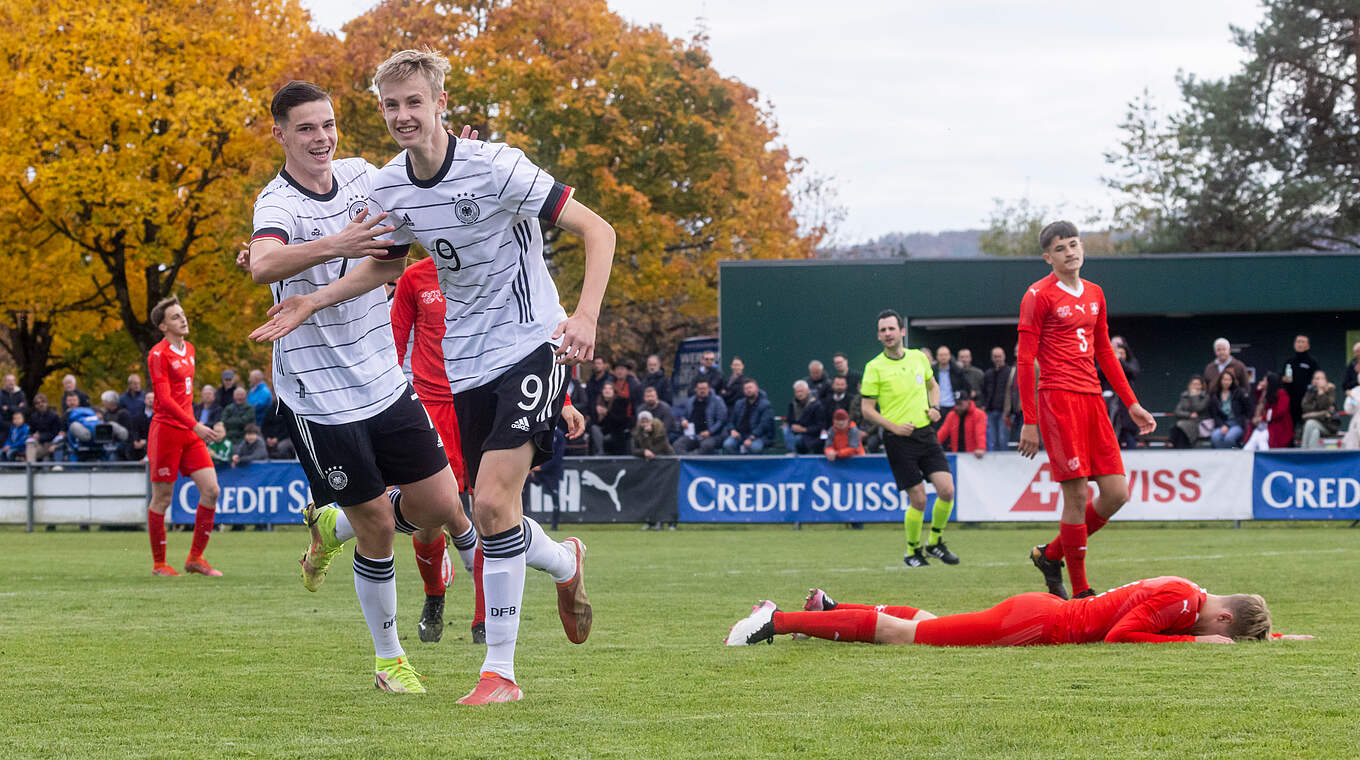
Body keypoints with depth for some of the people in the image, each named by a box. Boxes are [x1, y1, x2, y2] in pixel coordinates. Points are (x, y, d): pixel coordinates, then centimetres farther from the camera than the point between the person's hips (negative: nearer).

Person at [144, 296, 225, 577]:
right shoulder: (158, 354, -10)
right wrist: (195, 425, -24)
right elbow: (164, 399, -18)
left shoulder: (188, 349, 15)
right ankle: (159, 564, 8)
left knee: (211, 490, -2)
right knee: (162, 499, -1)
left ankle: (195, 558, 7)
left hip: (190, 431, 8)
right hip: (166, 430, -8)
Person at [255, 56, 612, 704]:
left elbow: (597, 230, -15)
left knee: (493, 500, -19)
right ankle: (565, 563, 41)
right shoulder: (388, 189, 2)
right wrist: (313, 302, 11)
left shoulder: (494, 166, -17)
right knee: (490, 513, 6)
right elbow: (387, 261, 23)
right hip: (466, 363, 6)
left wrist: (585, 316, -28)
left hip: (531, 346, -6)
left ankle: (499, 670, -7)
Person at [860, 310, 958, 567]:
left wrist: (934, 407, 5)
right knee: (918, 500, -7)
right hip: (899, 440, -4)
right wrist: (894, 427, -16)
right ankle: (913, 551, 15)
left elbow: (932, 385, 25)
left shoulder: (919, 358, 7)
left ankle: (935, 543, 15)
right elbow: (867, 409, -4)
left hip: (926, 433, 4)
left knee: (947, 490, -7)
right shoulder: (874, 367, -6)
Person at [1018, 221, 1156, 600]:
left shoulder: (1094, 294, 17)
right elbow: (1024, 361, -6)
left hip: (1092, 398, 7)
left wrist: (1132, 404, 22)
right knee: (1076, 495, -9)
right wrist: (1029, 422, -10)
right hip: (1057, 398, -7)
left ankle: (1050, 555, 19)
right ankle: (1080, 592, -2)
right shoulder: (1039, 296, -3)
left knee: (1117, 493, 1)